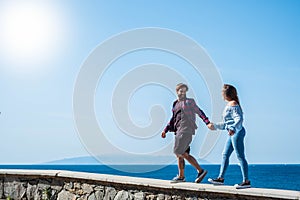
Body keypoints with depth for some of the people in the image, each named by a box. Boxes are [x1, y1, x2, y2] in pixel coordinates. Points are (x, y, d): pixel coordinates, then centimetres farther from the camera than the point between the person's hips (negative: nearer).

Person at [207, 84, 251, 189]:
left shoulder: (233, 104, -11)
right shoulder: (229, 105, 18)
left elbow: (239, 119, -23)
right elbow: (226, 124, 25)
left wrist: (233, 129, -37)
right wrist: (215, 126, 30)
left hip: (237, 132, -10)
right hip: (232, 133, 10)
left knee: (240, 157, -8)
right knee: (225, 155, 13)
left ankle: (246, 181, -5)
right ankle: (220, 178, 20)